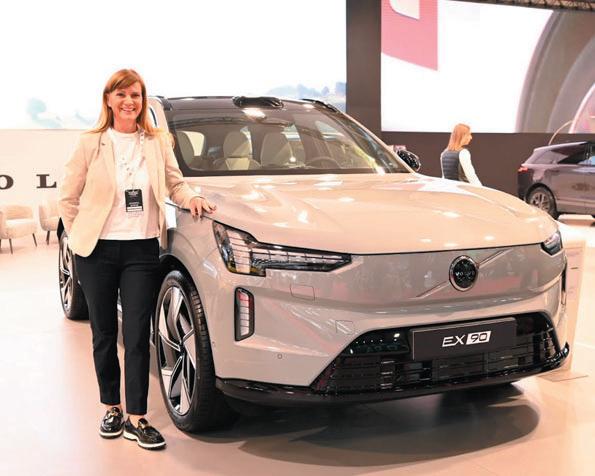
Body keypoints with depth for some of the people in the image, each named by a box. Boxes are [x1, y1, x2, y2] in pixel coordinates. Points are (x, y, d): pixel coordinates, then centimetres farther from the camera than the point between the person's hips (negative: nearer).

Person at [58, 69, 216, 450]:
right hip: (97, 251, 0)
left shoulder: (158, 143, 4)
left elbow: (175, 183, 12)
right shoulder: (91, 144, 0)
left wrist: (192, 198, -8)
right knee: (104, 334, 11)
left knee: (138, 336, -1)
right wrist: (78, 237, 1)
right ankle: (111, 408, 27)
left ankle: (137, 418, 7)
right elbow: (68, 197, 4)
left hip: (142, 250, 0)